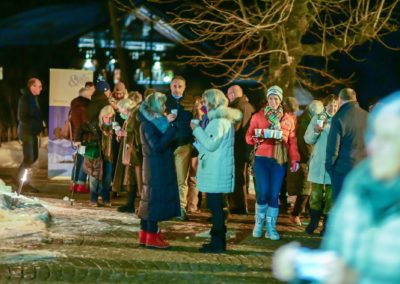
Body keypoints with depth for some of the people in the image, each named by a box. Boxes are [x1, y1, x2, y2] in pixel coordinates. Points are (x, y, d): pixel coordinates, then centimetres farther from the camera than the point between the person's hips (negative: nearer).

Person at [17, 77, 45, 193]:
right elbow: (22, 118, -20)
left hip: (32, 131, 9)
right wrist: (38, 123, -21)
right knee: (29, 157, -5)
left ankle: (21, 175, 28)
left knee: (34, 156, 14)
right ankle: (24, 183, 6)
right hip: (26, 131, -9)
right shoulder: (25, 99, -16)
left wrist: (40, 123, 0)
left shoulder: (33, 98, 11)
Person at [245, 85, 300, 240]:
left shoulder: (288, 119, 10)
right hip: (262, 159, -1)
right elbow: (249, 136, 3)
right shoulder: (258, 116, 5)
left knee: (274, 195, 0)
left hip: (279, 161, 2)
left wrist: (295, 159, -1)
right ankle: (259, 223, 13)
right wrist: (258, 137, -18)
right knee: (262, 193, -7)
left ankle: (271, 228, 8)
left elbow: (292, 140, 8)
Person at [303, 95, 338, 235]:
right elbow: (308, 139, 3)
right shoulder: (317, 118, 4)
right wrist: (315, 131, -15)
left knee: (331, 195, 2)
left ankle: (327, 225, 12)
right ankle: (313, 222, 21)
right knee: (316, 193, 4)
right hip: (318, 162, 1)